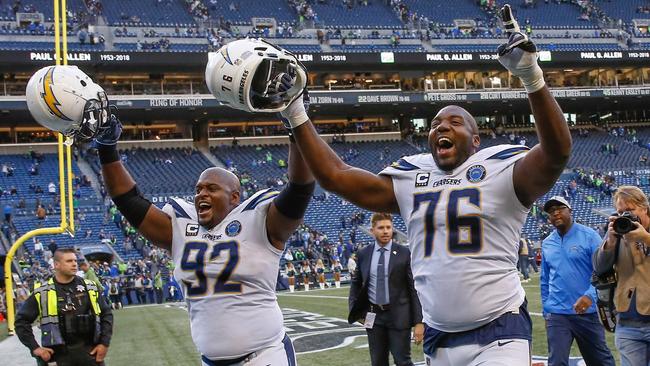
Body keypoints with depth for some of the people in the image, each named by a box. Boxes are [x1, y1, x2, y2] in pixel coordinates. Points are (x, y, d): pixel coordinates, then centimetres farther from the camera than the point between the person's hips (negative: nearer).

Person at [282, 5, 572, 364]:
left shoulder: (499, 171, -5)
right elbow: (335, 175, 11)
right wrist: (296, 116, 7)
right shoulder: (409, 180, 10)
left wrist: (531, 76, -35)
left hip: (498, 334, -5)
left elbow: (557, 152, -23)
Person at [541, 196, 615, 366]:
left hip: (587, 311, -2)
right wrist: (546, 310, 14)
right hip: (556, 314, 3)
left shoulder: (589, 236, -4)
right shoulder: (547, 243, 9)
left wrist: (590, 296, -24)